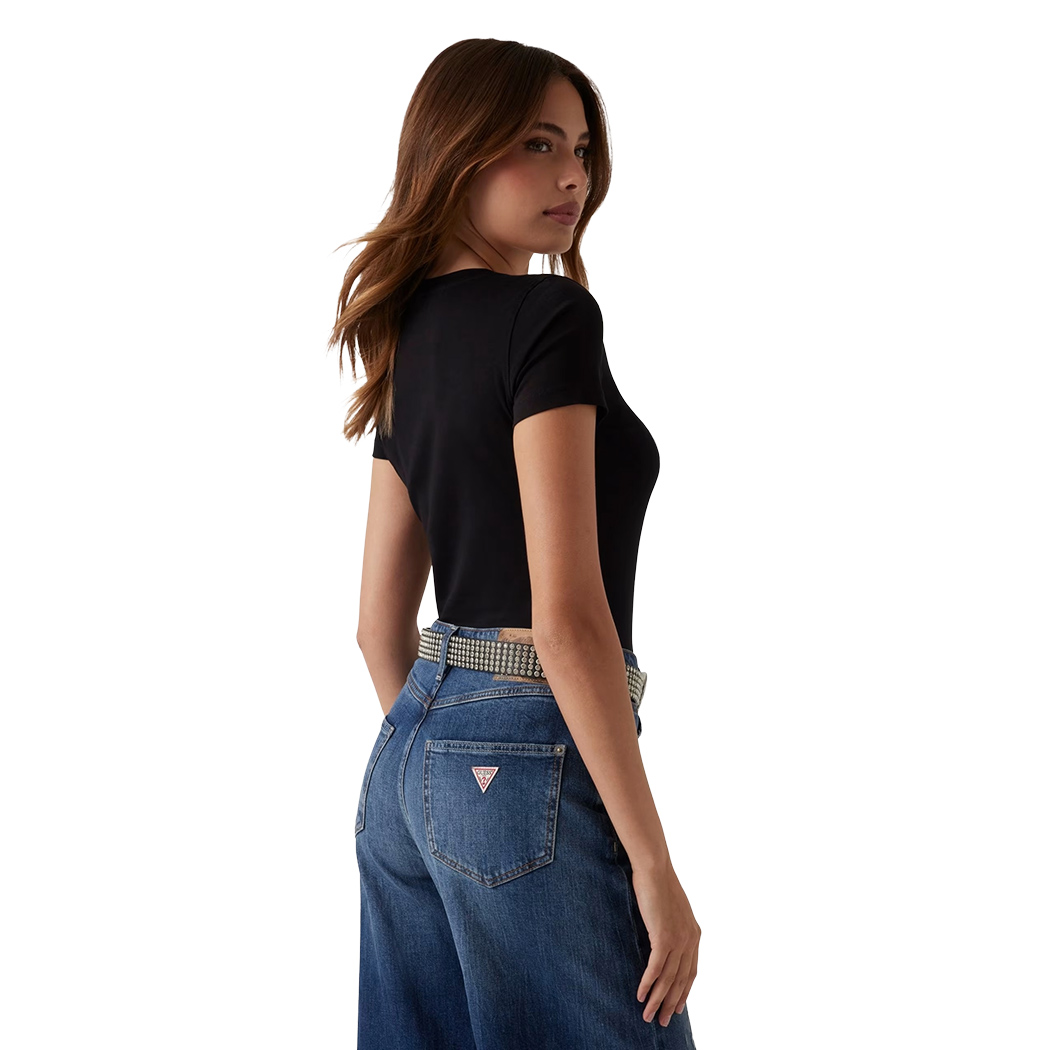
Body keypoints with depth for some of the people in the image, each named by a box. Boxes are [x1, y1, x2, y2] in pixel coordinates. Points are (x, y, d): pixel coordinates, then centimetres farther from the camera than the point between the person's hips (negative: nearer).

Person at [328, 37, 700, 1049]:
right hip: (534, 759, -9)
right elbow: (567, 617, -20)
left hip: (407, 760, 9)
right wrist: (653, 862, -17)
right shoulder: (550, 317, -13)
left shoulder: (411, 338, 12)